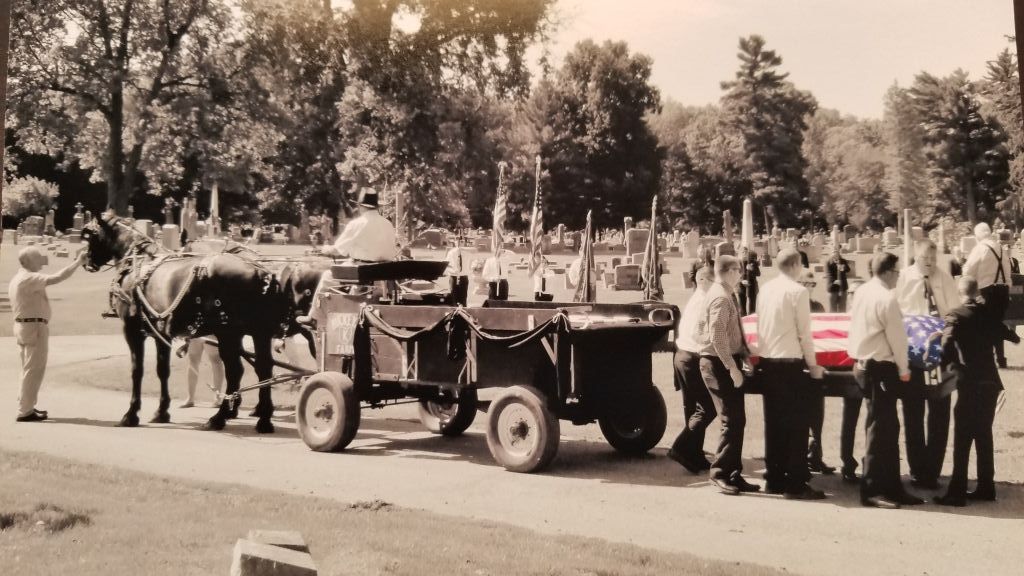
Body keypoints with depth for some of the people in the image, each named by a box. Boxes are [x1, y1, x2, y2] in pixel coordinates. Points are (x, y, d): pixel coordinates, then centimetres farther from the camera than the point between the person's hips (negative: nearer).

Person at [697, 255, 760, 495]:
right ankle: (720, 473, 0)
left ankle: (734, 475, 16)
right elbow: (718, 337, -24)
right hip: (719, 364, -10)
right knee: (731, 421, -8)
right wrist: (732, 368, -24)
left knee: (736, 420, 11)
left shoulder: (725, 295, 14)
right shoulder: (721, 298, -17)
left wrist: (743, 350, 12)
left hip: (727, 362, 10)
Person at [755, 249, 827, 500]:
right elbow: (804, 333, -11)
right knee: (796, 423, -1)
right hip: (790, 361, -7)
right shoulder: (797, 291, -11)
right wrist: (813, 365, -2)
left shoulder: (766, 289, 8)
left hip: (767, 361, 7)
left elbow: (760, 326, 10)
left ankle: (774, 479, 18)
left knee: (773, 422, 12)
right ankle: (795, 484, 0)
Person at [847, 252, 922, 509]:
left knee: (888, 427, 14)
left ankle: (891, 486, 19)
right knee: (880, 428, -3)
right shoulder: (887, 299, -18)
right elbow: (896, 337, -14)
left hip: (863, 364, 9)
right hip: (881, 368, -9)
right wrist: (903, 369, -3)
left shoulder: (861, 292, 8)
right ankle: (871, 490, 0)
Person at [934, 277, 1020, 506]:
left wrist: (949, 366, -9)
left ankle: (957, 492, -5)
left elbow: (947, 344, -24)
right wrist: (1014, 337, 50)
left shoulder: (956, 316, -8)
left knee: (962, 439, -4)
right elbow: (1002, 331, 28)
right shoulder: (987, 312, 9)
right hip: (990, 382, 6)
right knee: (983, 435, 15)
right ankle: (986, 487, 19)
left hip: (970, 384, -6)